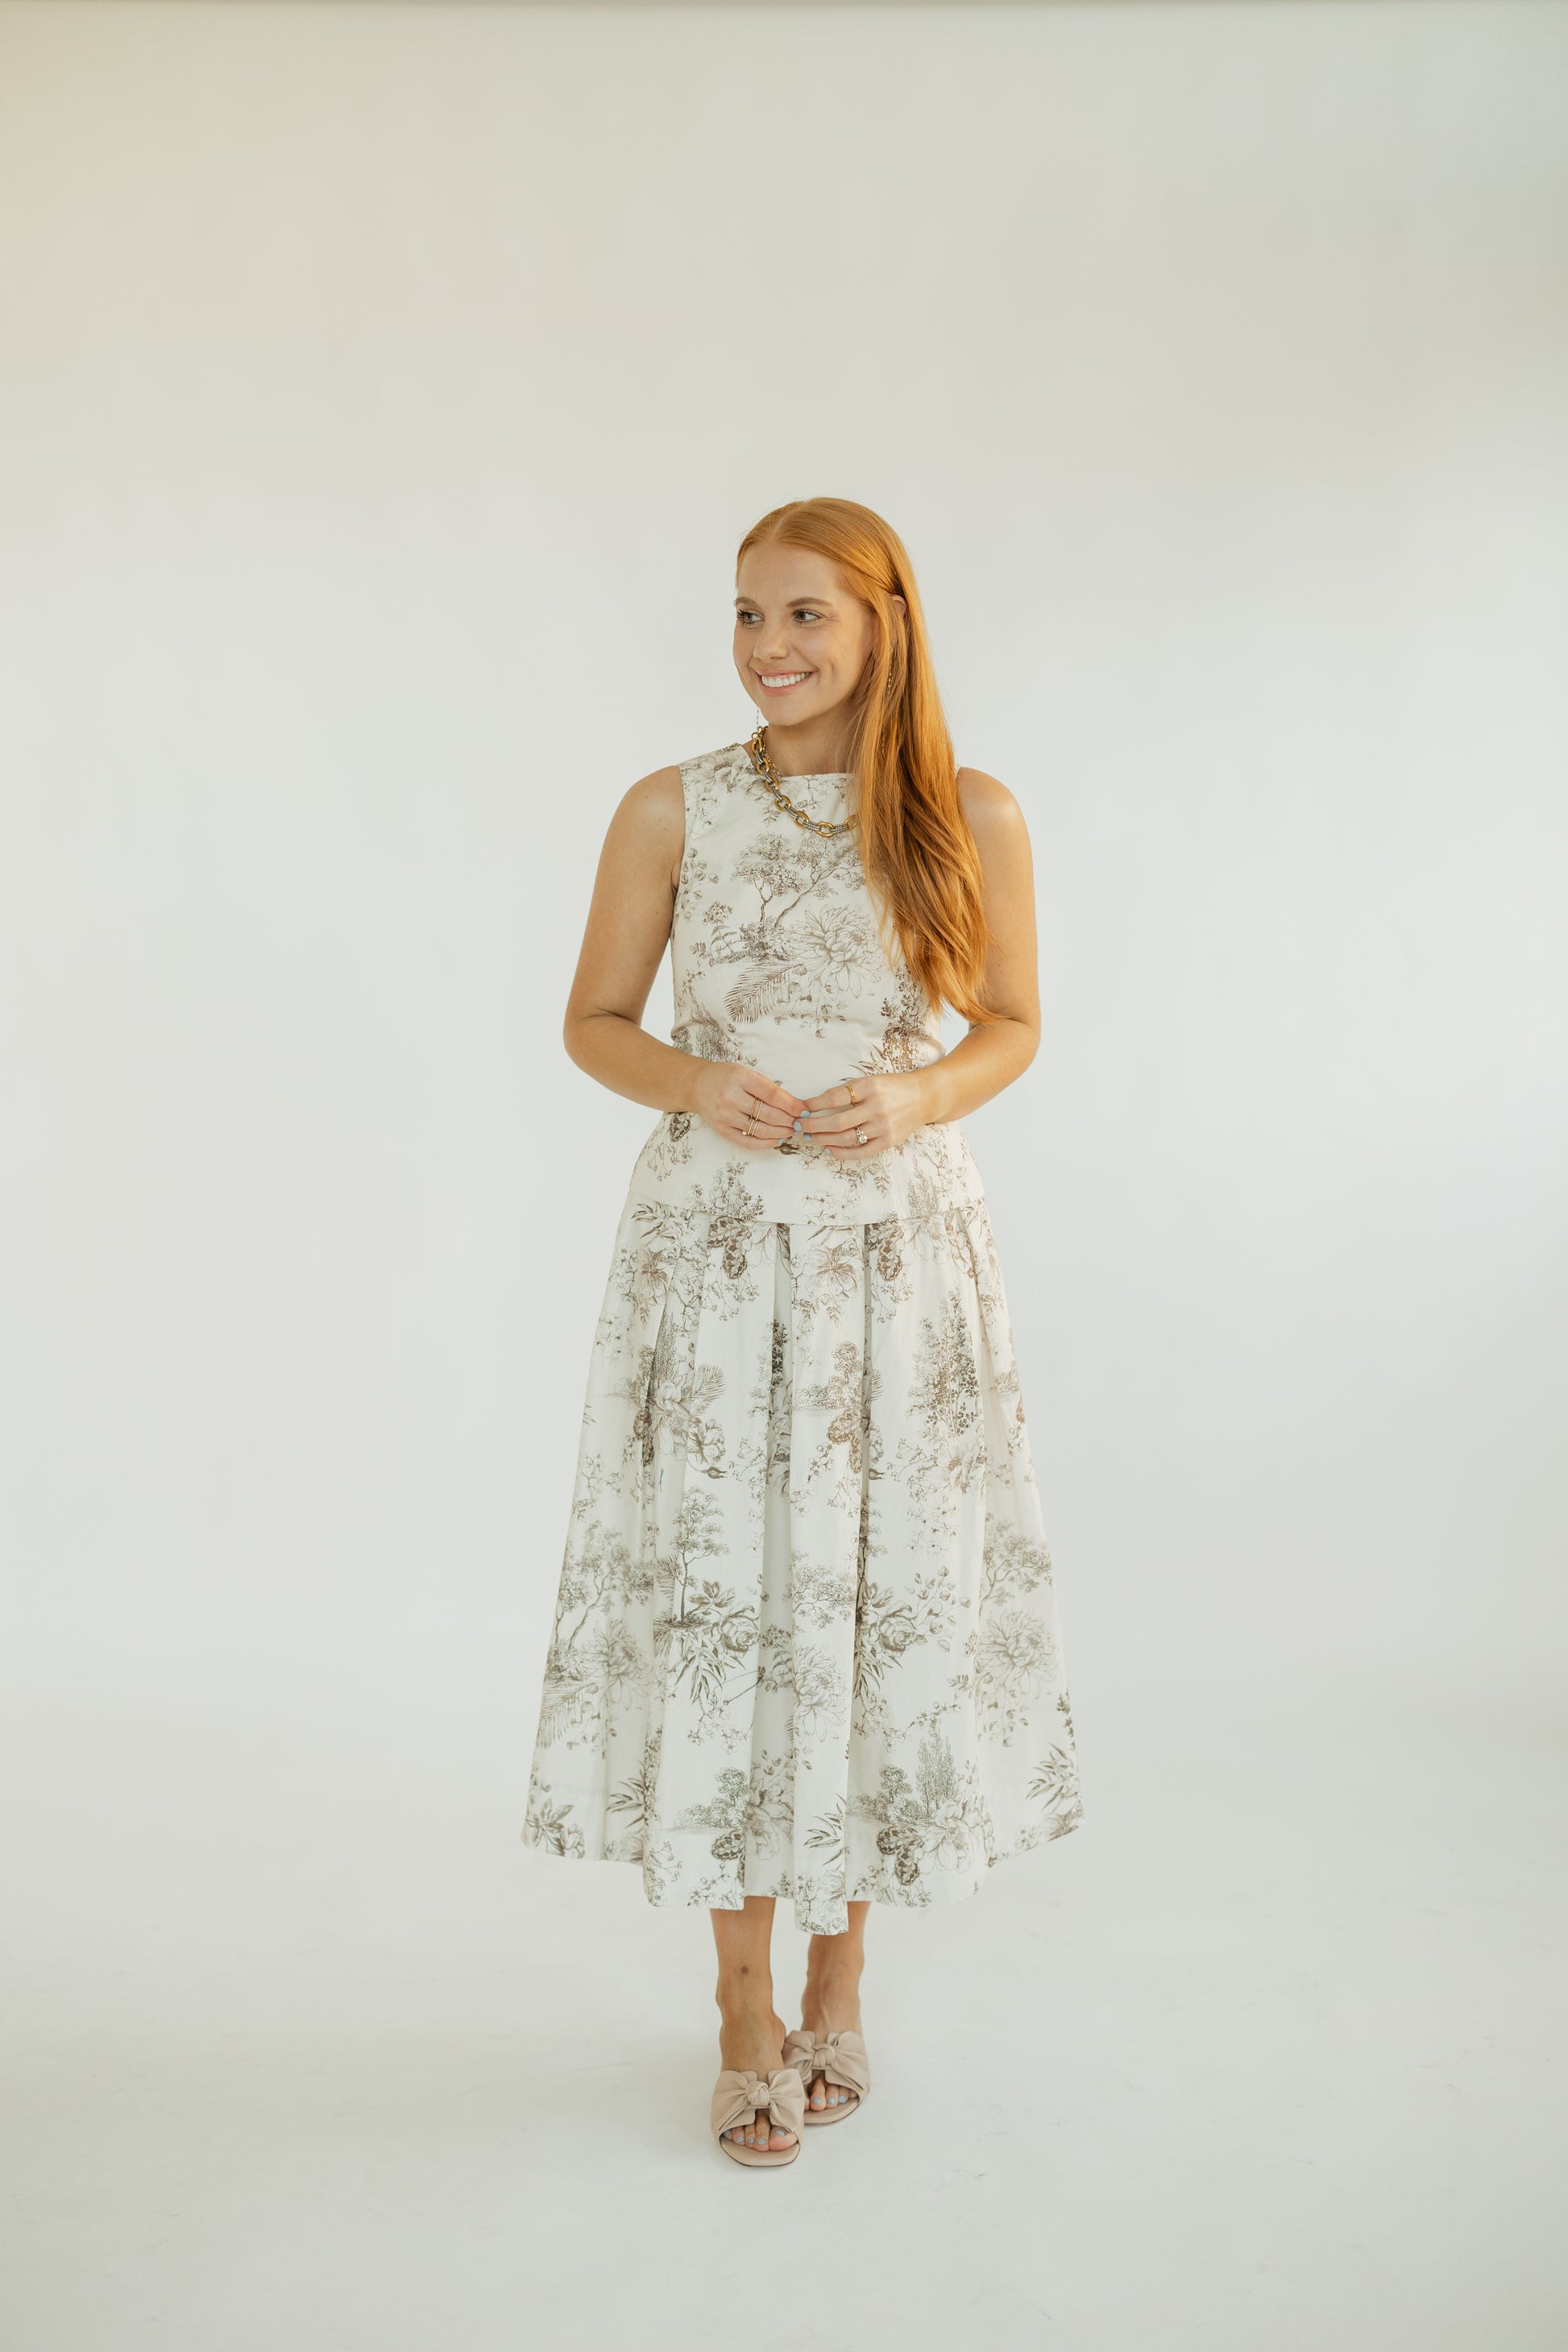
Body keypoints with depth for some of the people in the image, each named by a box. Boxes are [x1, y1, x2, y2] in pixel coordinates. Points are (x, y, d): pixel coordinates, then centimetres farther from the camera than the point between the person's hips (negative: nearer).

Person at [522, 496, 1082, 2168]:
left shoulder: (973, 820, 0)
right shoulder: (671, 810, 0)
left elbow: (1013, 1025, 9)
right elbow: (593, 1023, 6)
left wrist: (918, 1100, -11)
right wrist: (696, 1086, -14)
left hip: (900, 1250, 1)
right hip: (714, 1250, 0)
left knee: (885, 1597, 6)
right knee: (720, 1598, 3)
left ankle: (837, 1983, 28)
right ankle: (746, 2011, 21)